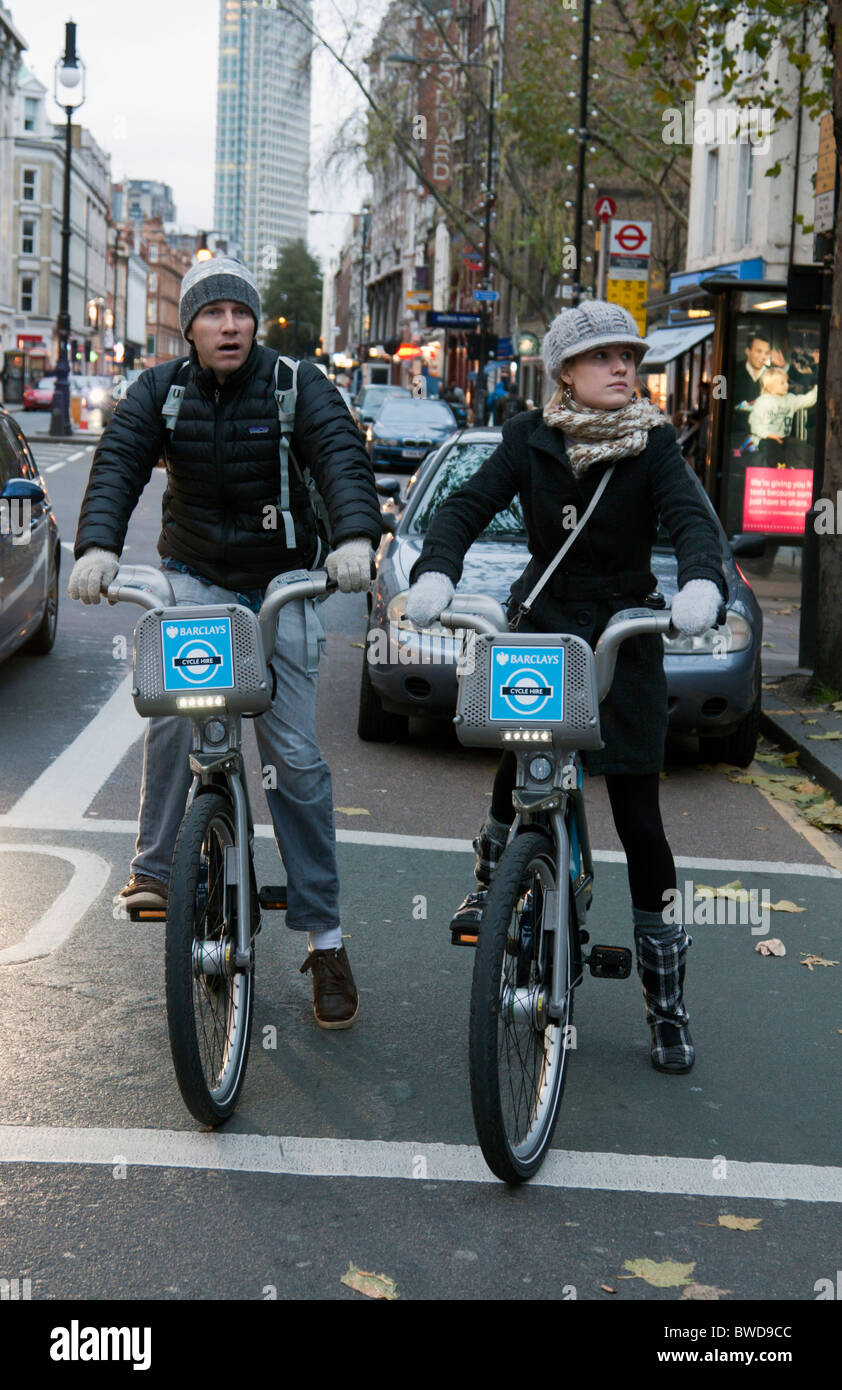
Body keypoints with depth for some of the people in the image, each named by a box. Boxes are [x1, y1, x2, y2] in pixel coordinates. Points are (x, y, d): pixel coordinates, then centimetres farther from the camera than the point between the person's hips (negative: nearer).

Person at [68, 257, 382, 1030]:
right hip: (193, 579, 1)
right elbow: (118, 464, -16)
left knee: (295, 757, -4)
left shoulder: (297, 385, -8)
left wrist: (356, 536, -42)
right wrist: (98, 545, -35)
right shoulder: (161, 390, -2)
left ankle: (324, 936, 4)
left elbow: (343, 457, -23)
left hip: (281, 587, -1)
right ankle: (154, 865, -9)